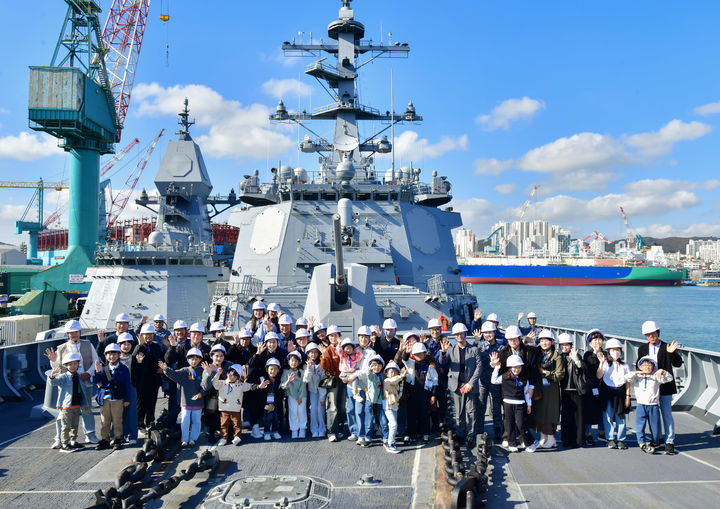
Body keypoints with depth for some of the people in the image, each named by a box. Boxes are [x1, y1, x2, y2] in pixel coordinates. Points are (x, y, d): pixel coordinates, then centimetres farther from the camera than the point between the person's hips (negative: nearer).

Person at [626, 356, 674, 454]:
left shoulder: (656, 377, 8)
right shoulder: (637, 377, 6)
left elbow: (669, 378, 6)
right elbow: (627, 378, -7)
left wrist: (663, 371, -9)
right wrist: (636, 373, -14)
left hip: (654, 406, 1)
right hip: (641, 406, -1)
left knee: (655, 427, 7)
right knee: (640, 426, -5)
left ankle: (655, 442, 26)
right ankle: (643, 443, 1)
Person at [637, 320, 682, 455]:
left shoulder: (667, 348, -3)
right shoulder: (642, 349, 8)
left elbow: (678, 364, -14)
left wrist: (672, 353, -33)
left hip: (664, 387, -3)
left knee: (667, 414, -2)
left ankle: (669, 442, 6)